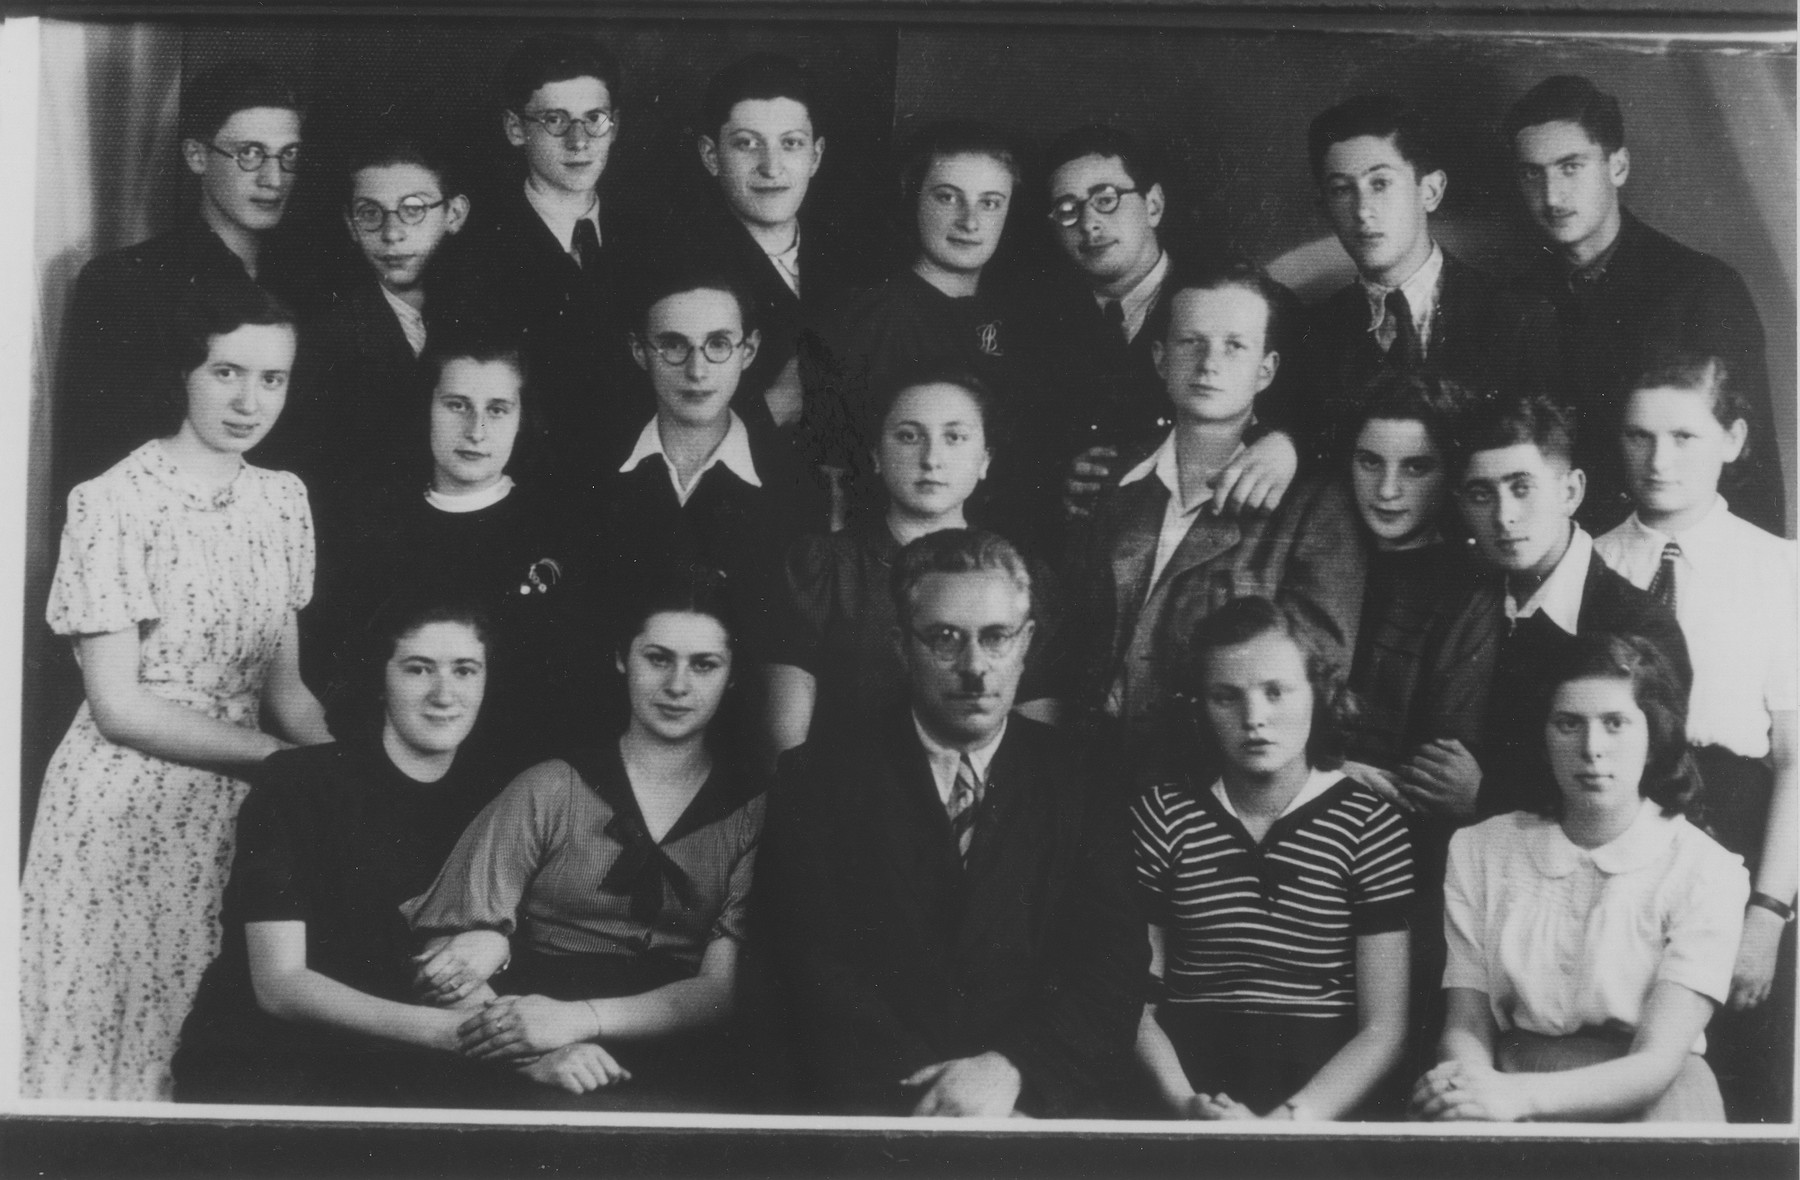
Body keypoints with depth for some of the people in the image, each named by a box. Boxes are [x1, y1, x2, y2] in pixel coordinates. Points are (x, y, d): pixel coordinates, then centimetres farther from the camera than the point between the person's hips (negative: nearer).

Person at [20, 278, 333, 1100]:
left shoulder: (282, 500, 6)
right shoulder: (114, 505, -11)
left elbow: (283, 685, 9)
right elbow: (118, 706, -13)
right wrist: (287, 758, -17)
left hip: (238, 808, 5)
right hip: (127, 808, -5)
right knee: (109, 1038, 5)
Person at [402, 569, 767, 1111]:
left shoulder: (752, 809, 9)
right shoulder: (551, 788, 7)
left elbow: (724, 987, -1)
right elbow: (442, 963, 3)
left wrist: (581, 1018, -17)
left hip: (676, 1056, 1)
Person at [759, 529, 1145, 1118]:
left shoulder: (1077, 781, 11)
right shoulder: (819, 777, 7)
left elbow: (1111, 963, 2)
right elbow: (812, 966, -2)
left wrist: (1011, 1070, -15)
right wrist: (929, 1094, -14)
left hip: (1044, 1101, 1)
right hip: (869, 1112, 0)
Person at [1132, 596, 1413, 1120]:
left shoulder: (1369, 825, 1)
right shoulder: (1162, 814, 5)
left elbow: (1383, 1028, -1)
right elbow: (1137, 1004, 3)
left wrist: (1290, 1120, -15)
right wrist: (1185, 1104, -14)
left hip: (1321, 1088, -1)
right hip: (1186, 1074, 1)